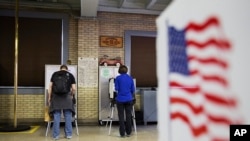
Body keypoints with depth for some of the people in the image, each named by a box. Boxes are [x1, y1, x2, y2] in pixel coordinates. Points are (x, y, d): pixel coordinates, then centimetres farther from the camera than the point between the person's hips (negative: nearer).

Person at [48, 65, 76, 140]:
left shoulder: (55, 74, 11)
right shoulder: (70, 75, 9)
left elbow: (50, 86, 8)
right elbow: (74, 89, 5)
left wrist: (49, 97, 14)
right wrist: (72, 96, 22)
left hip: (56, 97, 1)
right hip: (66, 96, -1)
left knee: (56, 116, 5)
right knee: (68, 116, 7)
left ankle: (56, 135, 10)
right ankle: (68, 134, 12)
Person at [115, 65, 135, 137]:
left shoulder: (118, 78, -6)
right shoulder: (130, 78, 3)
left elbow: (116, 89, -3)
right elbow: (133, 89, 7)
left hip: (120, 99, -2)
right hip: (129, 99, 2)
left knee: (121, 116, 6)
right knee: (128, 115, 10)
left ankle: (122, 133, 10)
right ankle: (128, 132, 16)